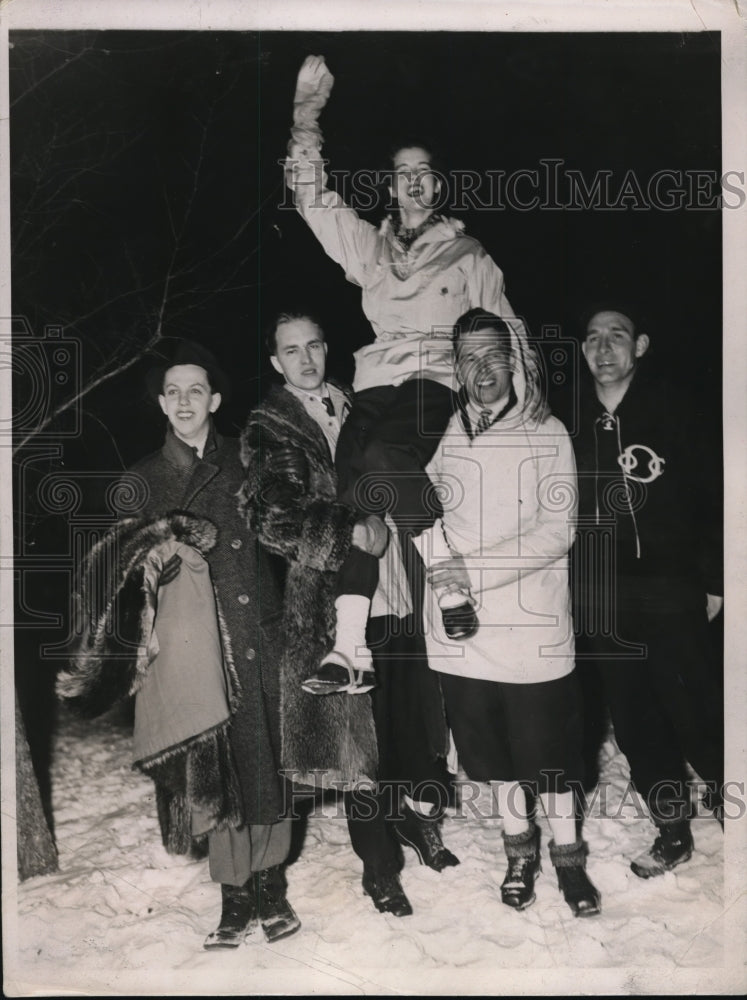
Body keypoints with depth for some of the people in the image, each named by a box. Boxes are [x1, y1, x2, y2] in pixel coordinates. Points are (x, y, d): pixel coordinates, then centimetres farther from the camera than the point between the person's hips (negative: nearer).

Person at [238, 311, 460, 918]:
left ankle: (418, 811, 39)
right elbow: (272, 517, -15)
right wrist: (353, 532, -18)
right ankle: (379, 866, 24)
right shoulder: (269, 429, -2)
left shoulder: (356, 408, 13)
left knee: (416, 716, 10)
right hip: (336, 606, -4)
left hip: (397, 593, 4)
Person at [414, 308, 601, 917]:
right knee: (495, 750, 15)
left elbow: (559, 530, -10)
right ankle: (520, 849, 34)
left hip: (535, 626, -2)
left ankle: (567, 856, 28)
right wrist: (446, 574, -9)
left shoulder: (547, 434, -1)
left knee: (550, 751, 7)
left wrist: (475, 569, -16)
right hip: (463, 629, 2)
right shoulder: (439, 435, 5)